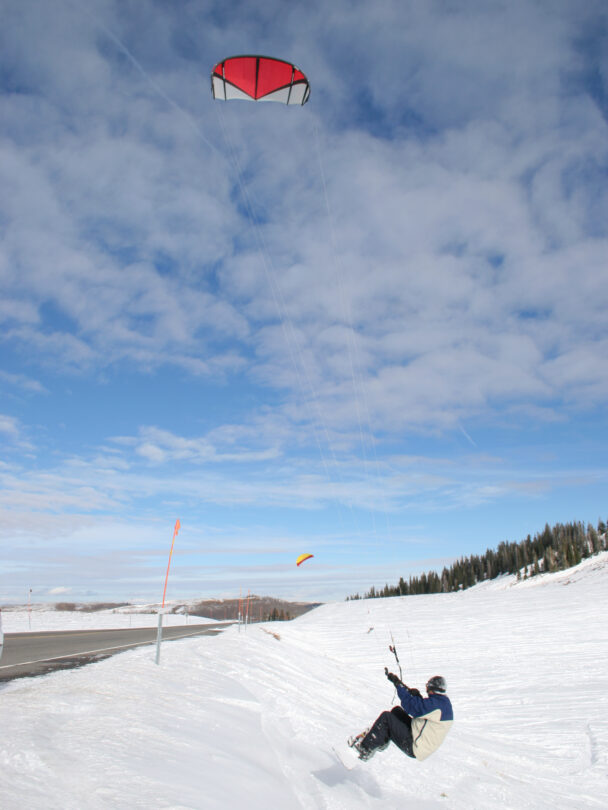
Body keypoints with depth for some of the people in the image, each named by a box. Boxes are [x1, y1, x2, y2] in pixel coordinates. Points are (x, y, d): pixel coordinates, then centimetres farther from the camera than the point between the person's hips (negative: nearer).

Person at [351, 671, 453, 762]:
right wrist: (418, 697, 1)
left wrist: (398, 683, -19)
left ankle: (364, 750, -2)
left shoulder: (435, 704, -25)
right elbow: (424, 709, 18)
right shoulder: (445, 703, 6)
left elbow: (410, 706, -27)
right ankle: (381, 742, 18)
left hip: (414, 749, -10)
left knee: (386, 717, -9)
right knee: (397, 710, 11)